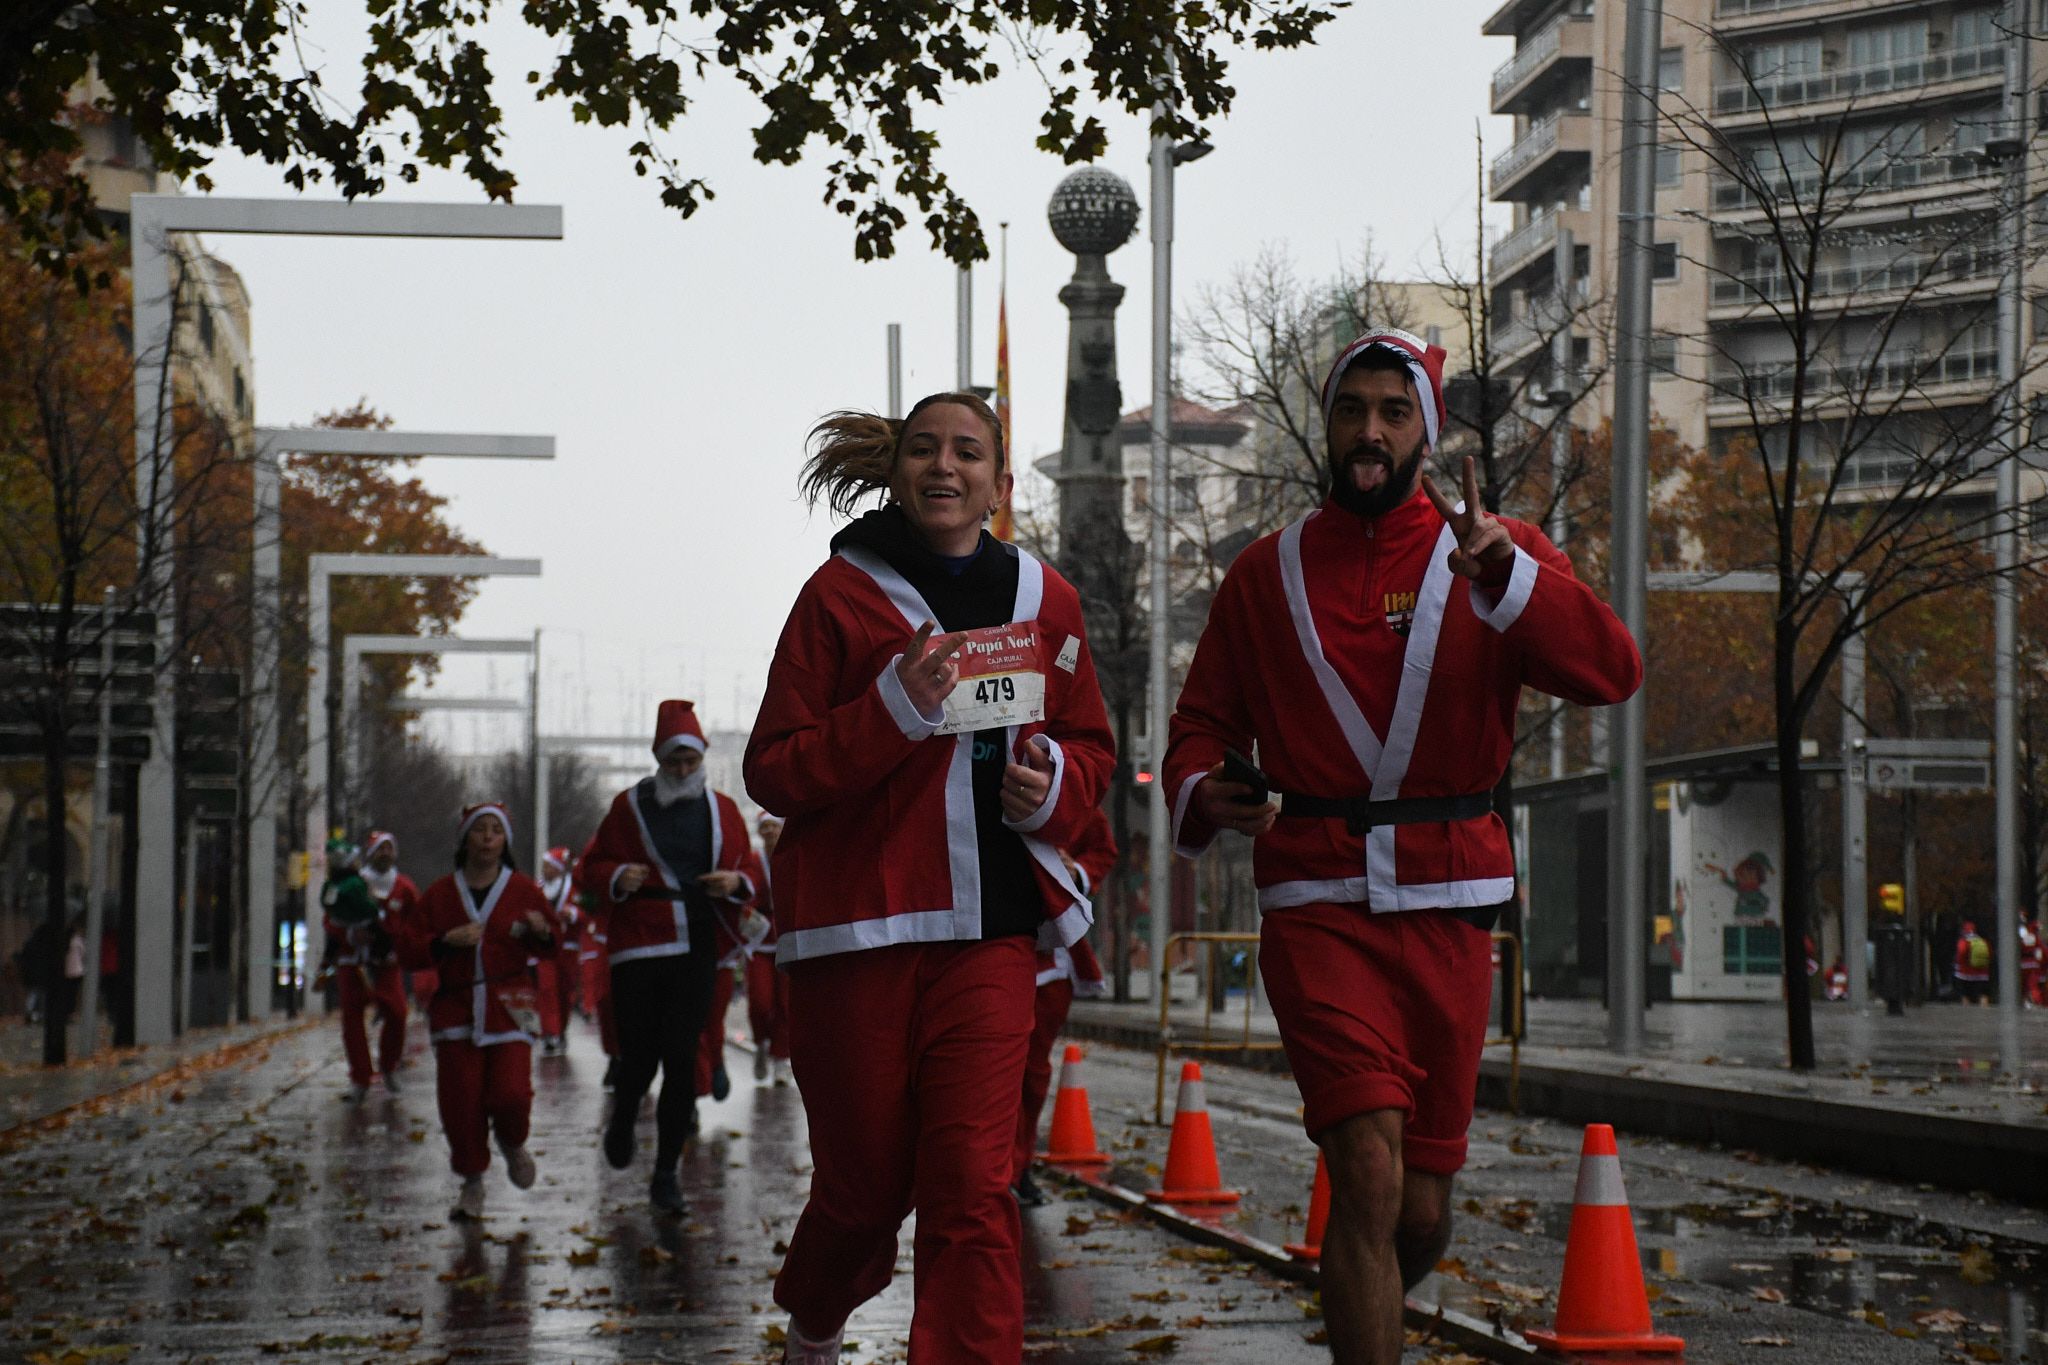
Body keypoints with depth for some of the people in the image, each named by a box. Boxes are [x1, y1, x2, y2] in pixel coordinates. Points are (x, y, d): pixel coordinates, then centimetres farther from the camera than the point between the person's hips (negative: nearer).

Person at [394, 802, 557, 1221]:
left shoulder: (521, 889, 5)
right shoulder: (440, 893, 6)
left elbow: (553, 941, 11)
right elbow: (407, 947, 4)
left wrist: (541, 931, -12)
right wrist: (446, 942, -14)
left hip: (509, 1007, -1)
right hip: (457, 1009, 1)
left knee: (511, 1095, -15)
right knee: (460, 1101, -4)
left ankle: (513, 1145, 20)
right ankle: (472, 1184, 13)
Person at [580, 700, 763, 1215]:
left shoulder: (721, 809, 11)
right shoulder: (629, 806, 5)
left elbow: (751, 870, 17)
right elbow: (593, 865, 8)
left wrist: (737, 882, -6)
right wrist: (618, 878, -14)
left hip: (698, 950, 2)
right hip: (638, 949, -1)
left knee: (681, 1061, -4)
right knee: (639, 1056, -2)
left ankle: (666, 1174, 5)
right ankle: (622, 1123, 34)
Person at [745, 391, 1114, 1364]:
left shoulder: (1043, 602, 9)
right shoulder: (841, 593, -1)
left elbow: (1091, 747, 20)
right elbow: (773, 771, -4)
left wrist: (1055, 785, -3)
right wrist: (895, 708, -18)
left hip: (989, 926, 2)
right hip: (857, 920, -2)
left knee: (973, 1184, -10)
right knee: (867, 1180, 9)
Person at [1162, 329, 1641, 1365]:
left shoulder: (1494, 554, 4)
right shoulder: (1266, 575, 9)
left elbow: (1609, 674, -11)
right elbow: (1204, 723, 15)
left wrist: (1506, 578, -28)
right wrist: (1202, 793, -9)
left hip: (1448, 907, 1)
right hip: (1316, 903, -1)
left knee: (1420, 1213, 10)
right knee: (1368, 1170, -21)